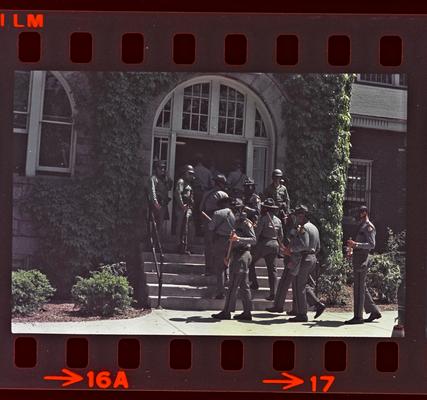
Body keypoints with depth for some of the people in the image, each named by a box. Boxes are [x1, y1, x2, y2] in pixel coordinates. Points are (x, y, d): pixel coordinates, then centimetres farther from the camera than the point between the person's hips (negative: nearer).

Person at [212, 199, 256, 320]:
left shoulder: (246, 223, -10)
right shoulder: (236, 223, 17)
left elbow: (254, 240, -17)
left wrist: (238, 238, -27)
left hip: (242, 255, -9)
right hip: (236, 255, 9)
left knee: (233, 285, -8)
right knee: (243, 285, 9)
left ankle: (227, 312, -5)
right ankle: (247, 312, 12)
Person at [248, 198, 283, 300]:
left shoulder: (263, 219, -10)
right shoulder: (278, 220, 10)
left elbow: (257, 233, -13)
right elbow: (281, 236, 16)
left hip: (263, 244, -6)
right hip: (274, 245, 6)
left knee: (251, 262, 12)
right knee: (272, 268, 7)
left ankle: (254, 283, 5)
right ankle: (272, 293, 5)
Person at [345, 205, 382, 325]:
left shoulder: (369, 227, -10)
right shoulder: (361, 226, 20)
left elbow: (372, 245, -18)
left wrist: (356, 244, -25)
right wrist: (353, 245, 16)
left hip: (362, 259, -10)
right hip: (357, 258, 10)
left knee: (359, 288, -8)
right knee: (362, 288, 13)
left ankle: (358, 316, -4)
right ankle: (374, 311, 21)